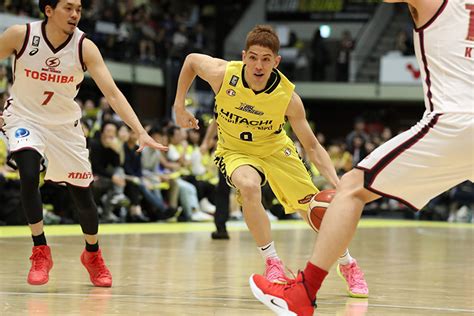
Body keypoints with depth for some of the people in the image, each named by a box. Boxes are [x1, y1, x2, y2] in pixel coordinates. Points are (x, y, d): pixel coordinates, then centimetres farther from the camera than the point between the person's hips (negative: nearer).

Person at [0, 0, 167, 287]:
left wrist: (141, 132, -33)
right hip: (25, 117, -2)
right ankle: (41, 252, -13)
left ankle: (93, 255, 32)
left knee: (83, 195, 5)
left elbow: (112, 92, -22)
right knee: (29, 175, -29)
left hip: (65, 123, 2)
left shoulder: (85, 47, -18)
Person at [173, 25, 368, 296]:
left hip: (274, 148, 1)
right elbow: (191, 60, -5)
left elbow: (312, 146, -20)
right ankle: (273, 264, -19)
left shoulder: (288, 97, -28)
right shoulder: (223, 74, -28)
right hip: (234, 149, -1)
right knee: (249, 186, -34)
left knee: (313, 210, 0)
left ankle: (349, 266, 28)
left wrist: (335, 181, -34)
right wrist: (180, 106, -5)